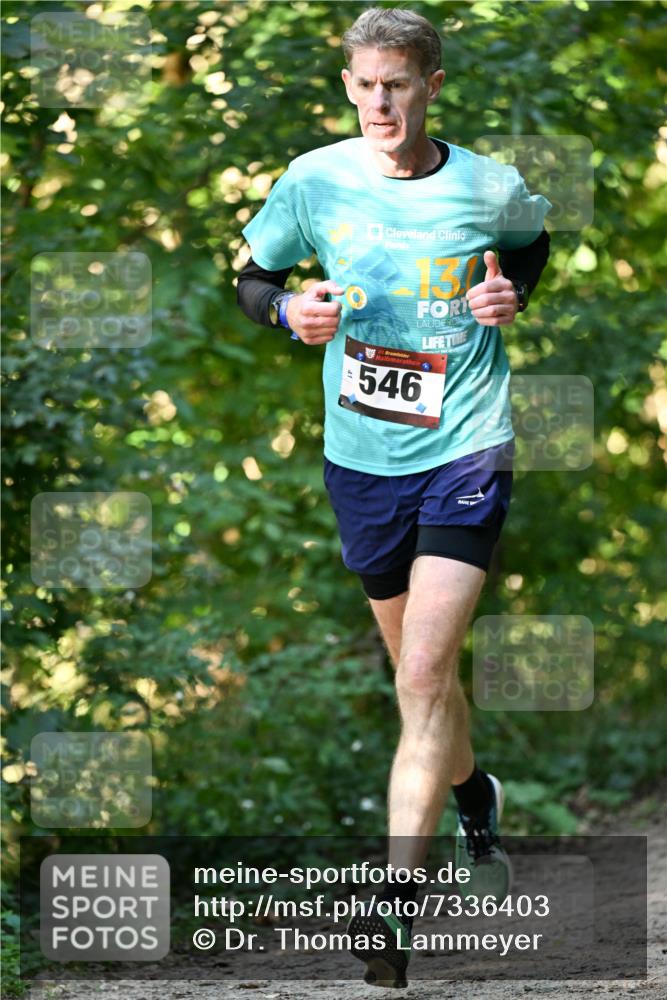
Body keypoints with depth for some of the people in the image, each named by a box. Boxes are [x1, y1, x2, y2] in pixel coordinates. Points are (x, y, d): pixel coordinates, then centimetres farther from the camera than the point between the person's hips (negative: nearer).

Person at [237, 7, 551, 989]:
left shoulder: (492, 189, -5)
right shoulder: (314, 181, -4)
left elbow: (534, 240, 18)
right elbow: (252, 277, 10)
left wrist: (513, 291, -4)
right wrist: (289, 309, -12)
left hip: (466, 454, -3)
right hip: (361, 459, 3)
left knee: (424, 676, -16)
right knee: (416, 668, 17)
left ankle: (397, 901, -18)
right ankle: (472, 791, 49)